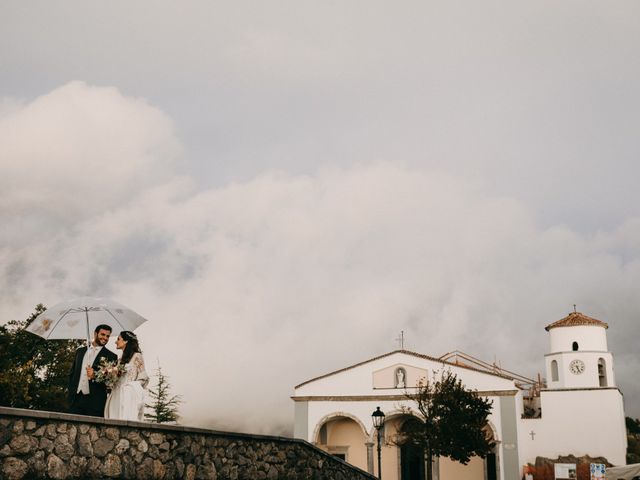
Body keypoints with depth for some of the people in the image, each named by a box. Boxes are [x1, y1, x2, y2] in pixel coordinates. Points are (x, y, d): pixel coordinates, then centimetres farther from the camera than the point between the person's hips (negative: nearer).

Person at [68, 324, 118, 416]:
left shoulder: (111, 356, 5)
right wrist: (71, 392, 8)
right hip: (76, 399, 3)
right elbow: (71, 373, 20)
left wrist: (96, 376, -17)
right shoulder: (80, 351, 18)